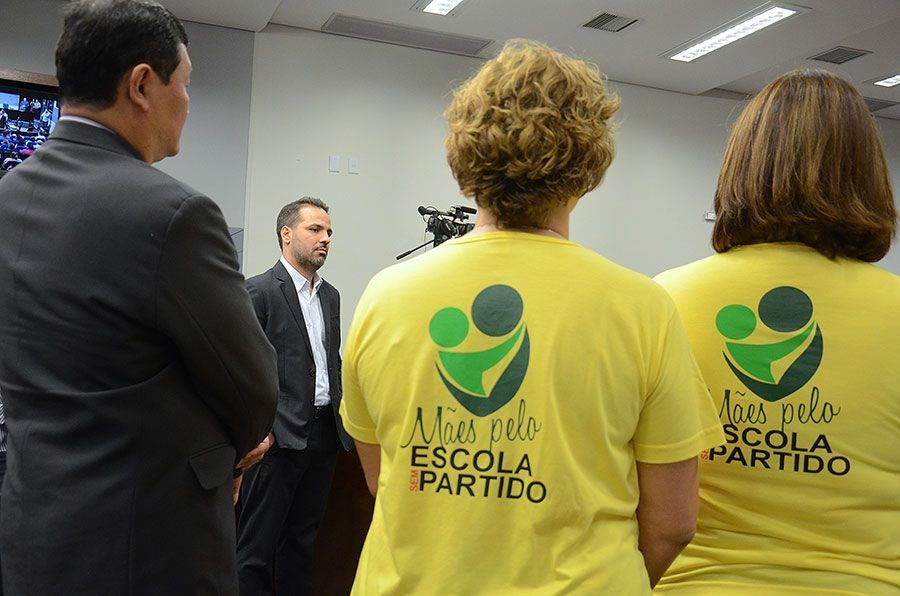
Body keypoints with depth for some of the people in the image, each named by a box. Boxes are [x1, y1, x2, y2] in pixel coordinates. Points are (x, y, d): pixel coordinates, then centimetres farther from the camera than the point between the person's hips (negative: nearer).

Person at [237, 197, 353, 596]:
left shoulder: (330, 295, 15)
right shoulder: (259, 291, -7)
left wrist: (342, 414, 13)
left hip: (325, 432, 7)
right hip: (281, 436, -7)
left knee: (303, 537, 16)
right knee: (258, 544, 3)